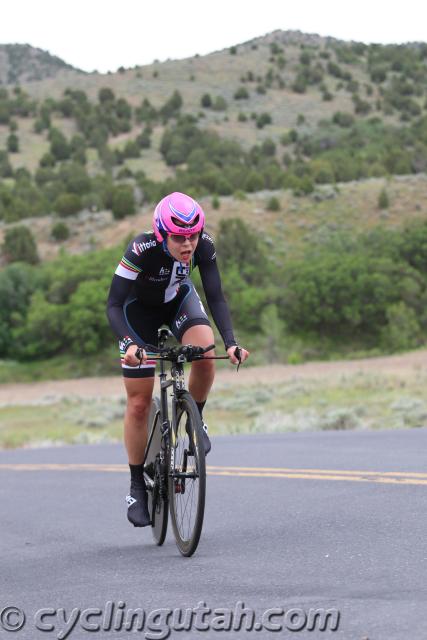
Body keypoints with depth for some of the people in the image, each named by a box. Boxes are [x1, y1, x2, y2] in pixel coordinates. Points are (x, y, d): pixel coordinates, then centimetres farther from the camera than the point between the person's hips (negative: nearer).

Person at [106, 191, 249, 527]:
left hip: (179, 300, 2)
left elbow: (216, 298, -24)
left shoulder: (204, 246, -27)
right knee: (139, 403, -4)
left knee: (206, 357, -29)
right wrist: (130, 344, -51)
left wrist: (231, 342, -37)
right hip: (139, 309, -2)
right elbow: (113, 305, -35)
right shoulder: (141, 250, -36)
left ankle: (195, 419, 0)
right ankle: (137, 487, 9)